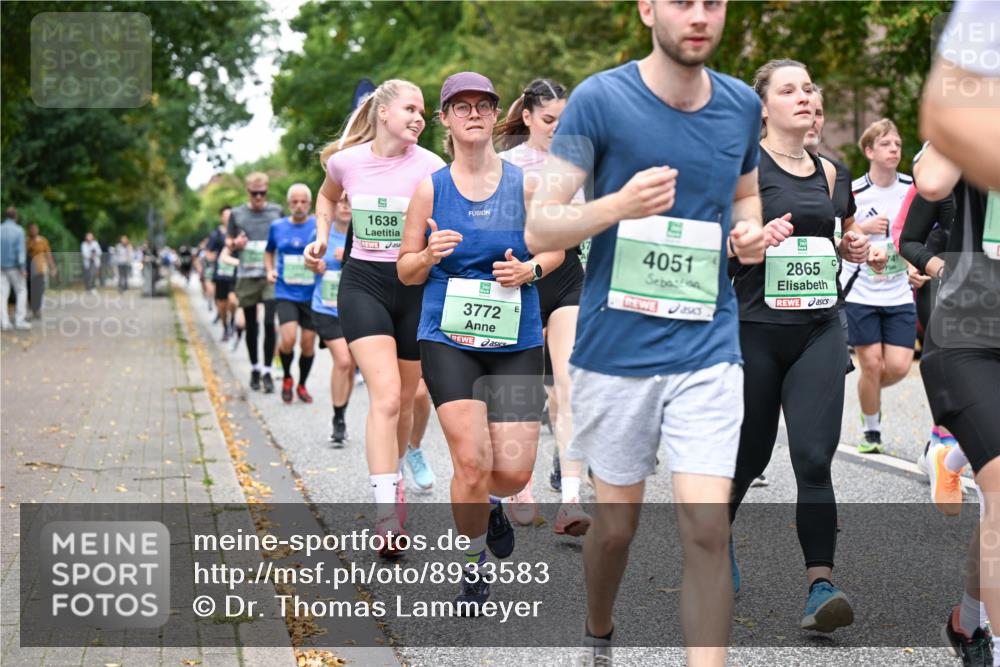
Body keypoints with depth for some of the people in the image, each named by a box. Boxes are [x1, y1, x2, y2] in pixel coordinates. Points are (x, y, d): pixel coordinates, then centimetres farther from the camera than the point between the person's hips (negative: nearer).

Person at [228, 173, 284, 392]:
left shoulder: (276, 211, 7)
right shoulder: (237, 214, 8)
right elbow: (229, 248, 14)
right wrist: (235, 244, -10)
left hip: (271, 276, -1)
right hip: (246, 276, 1)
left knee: (269, 323, -11)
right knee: (251, 326, 9)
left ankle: (267, 372, -3)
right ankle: (255, 369, 23)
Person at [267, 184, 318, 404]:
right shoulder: (277, 226, 4)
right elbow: (269, 251, 21)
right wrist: (270, 270, 3)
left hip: (311, 295, 0)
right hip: (285, 293, 0)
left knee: (308, 344, 5)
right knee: (288, 338, -18)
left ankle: (302, 385, 28)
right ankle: (287, 377, 10)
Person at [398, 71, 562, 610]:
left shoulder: (525, 183, 0)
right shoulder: (430, 189, 0)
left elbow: (555, 248, 13)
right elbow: (406, 271, 8)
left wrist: (528, 270, -8)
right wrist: (430, 255, -15)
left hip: (516, 341, 1)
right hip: (448, 339, -1)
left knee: (514, 470, -4)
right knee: (471, 461, -13)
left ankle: (490, 503, 36)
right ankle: (473, 565, 13)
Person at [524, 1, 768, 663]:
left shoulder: (742, 105, 3)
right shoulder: (600, 99, -8)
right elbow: (538, 229, -10)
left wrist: (751, 231, 0)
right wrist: (618, 204, -29)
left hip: (708, 350, 2)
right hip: (616, 351, -2)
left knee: (707, 528, -9)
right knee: (617, 522, 13)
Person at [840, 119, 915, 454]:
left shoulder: (913, 187, 0)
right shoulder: (852, 193, -9)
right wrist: (863, 228, -19)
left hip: (899, 295, 3)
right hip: (860, 293, -3)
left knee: (898, 366, -5)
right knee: (872, 364, -4)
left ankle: (868, 397, 29)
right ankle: (871, 431, 17)